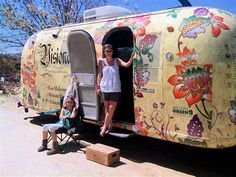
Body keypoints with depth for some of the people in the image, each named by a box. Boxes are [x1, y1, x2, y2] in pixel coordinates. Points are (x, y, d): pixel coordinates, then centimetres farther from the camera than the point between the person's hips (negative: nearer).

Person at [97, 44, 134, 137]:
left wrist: (131, 58, -33)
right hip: (105, 88, 1)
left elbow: (126, 65, -16)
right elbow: (99, 75, 5)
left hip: (115, 89, -1)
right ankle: (109, 125, 26)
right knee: (107, 108, 11)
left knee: (111, 109, -2)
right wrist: (98, 86, 2)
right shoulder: (101, 61, 2)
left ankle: (105, 126, 10)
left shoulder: (116, 61, 0)